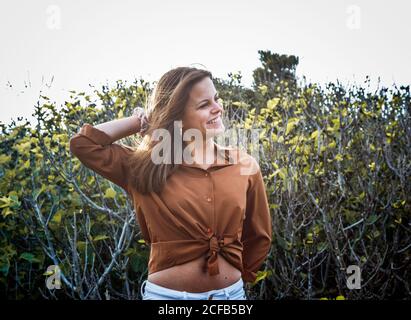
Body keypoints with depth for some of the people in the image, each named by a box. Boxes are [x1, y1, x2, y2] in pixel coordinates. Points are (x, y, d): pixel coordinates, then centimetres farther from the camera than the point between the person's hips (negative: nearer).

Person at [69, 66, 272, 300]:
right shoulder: (146, 168, -7)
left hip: (231, 293, 2)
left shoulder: (244, 165, -4)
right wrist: (143, 121, -7)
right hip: (166, 294, -1)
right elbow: (83, 143, -11)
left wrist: (239, 277, 12)